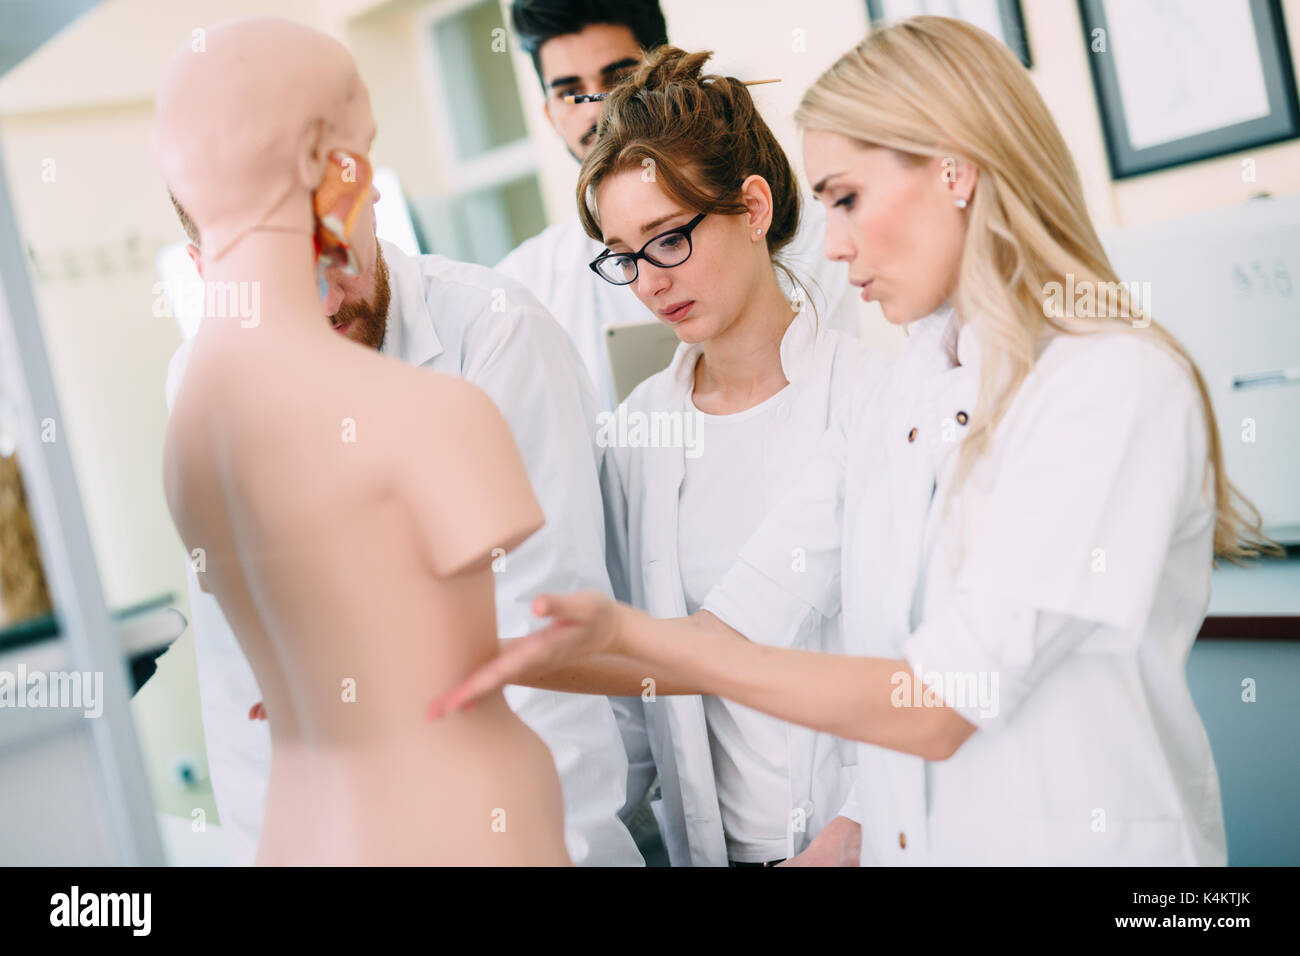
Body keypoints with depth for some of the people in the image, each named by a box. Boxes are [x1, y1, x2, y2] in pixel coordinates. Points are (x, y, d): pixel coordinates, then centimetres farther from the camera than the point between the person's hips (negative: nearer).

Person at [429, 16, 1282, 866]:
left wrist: (629, 634, -19)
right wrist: (502, 665, -5)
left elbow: (938, 710, -17)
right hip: (908, 839, 5)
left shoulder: (1119, 383, -14)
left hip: (1088, 841, -5)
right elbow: (730, 636, 5)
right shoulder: (887, 406, 9)